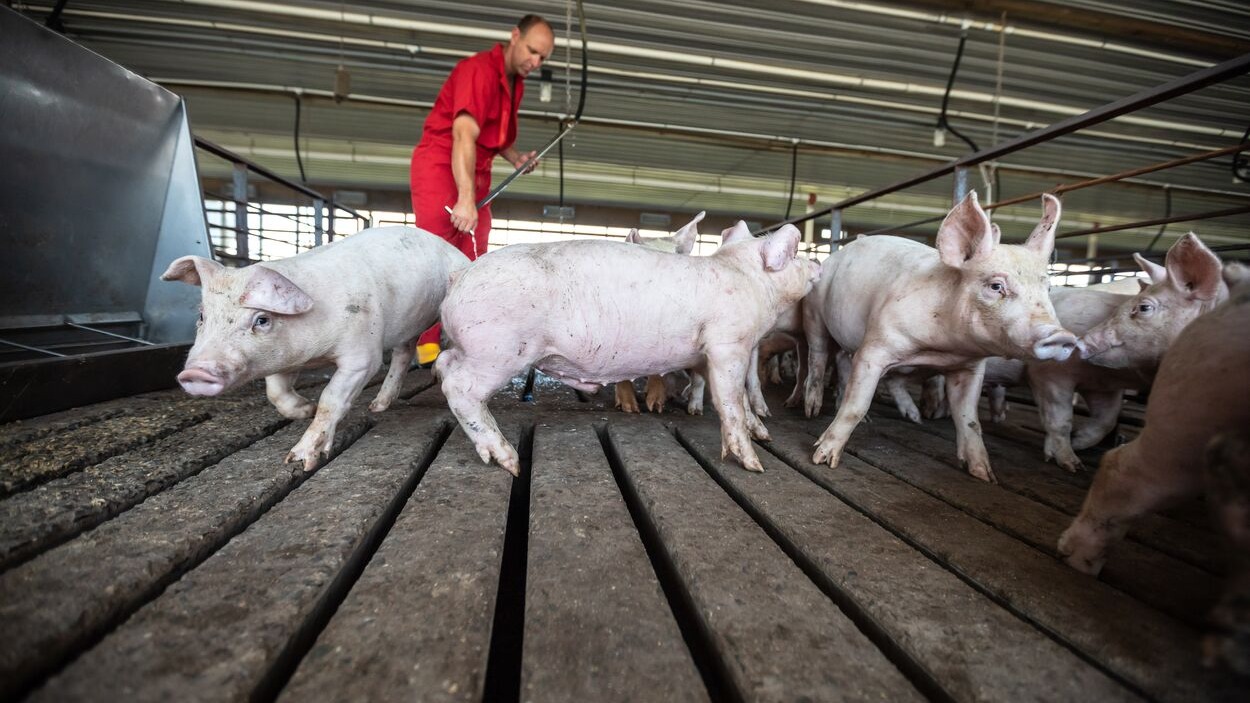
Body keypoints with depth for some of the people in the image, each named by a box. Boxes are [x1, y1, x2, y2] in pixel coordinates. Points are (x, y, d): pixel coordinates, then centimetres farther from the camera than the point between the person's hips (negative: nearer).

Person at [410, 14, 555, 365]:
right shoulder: (480, 70, -17)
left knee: (472, 261, 1)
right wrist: (465, 198, -42)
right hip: (441, 165, -8)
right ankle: (426, 344, -4)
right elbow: (464, 134, -31)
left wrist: (515, 157, 1)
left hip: (476, 173, 8)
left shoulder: (516, 82, 11)